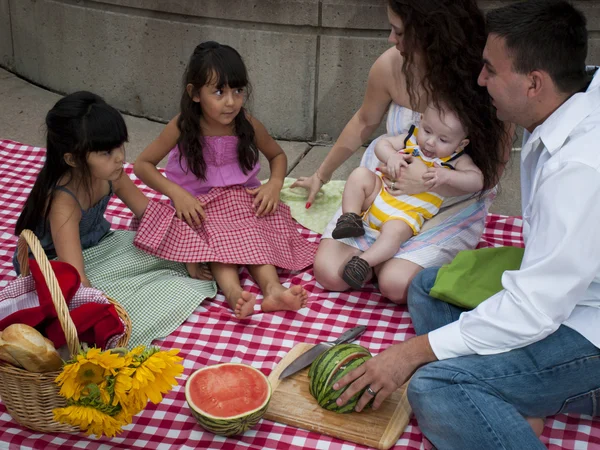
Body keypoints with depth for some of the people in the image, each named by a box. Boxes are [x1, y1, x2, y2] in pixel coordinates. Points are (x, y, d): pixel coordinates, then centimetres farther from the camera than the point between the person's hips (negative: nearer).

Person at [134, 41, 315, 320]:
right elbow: (143, 164, -5)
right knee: (217, 239, -31)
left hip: (242, 197, 2)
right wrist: (177, 193, -19)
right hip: (199, 205, -2)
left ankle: (273, 289, -47)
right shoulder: (182, 127, -12)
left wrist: (275, 183, -9)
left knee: (254, 233, -28)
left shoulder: (247, 125, -5)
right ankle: (234, 292, -52)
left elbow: (277, 155, 13)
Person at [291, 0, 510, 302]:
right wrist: (321, 175, 18)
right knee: (329, 272, -11)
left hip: (452, 204, -2)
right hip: (386, 189, 3)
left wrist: (432, 179, -30)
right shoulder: (391, 66, -15)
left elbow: (492, 167, -14)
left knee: (396, 283, -23)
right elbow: (365, 122, 6)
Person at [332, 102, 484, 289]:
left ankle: (363, 262, -34)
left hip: (407, 213, -5)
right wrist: (391, 156, -16)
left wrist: (446, 176, -32)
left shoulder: (456, 160, -4)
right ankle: (350, 217, -15)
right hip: (379, 195, 5)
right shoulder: (412, 138, 6)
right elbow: (382, 144, 8)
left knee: (395, 230, -35)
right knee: (360, 174, -15)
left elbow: (477, 180, -17)